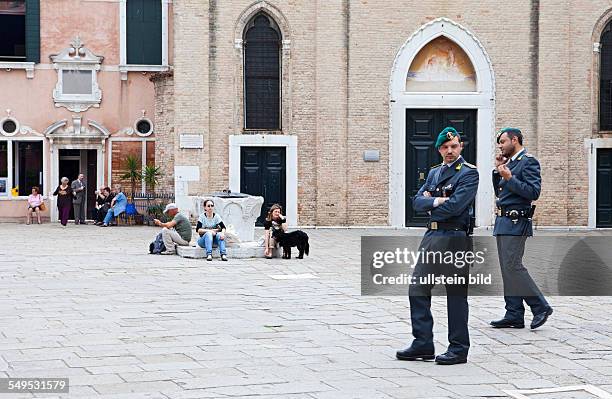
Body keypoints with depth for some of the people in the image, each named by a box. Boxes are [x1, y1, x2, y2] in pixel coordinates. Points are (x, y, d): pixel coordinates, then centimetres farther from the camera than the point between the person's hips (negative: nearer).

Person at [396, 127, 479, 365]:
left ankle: (459, 349, 9)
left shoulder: (468, 173, -6)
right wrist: (437, 201, -13)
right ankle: (423, 345, 13)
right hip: (432, 237, 7)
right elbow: (418, 201, 6)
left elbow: (455, 206, -18)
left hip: (455, 238, -7)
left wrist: (430, 205, -3)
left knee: (456, 294, 1)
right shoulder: (434, 173, 17)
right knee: (418, 289, 5)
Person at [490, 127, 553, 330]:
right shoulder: (509, 163, 18)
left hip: (516, 222, -9)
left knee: (512, 266, -13)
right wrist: (498, 171, 11)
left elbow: (534, 192, -18)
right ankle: (514, 315, 10)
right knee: (507, 268, 7)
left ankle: (541, 307, -4)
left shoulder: (528, 162, -9)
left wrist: (510, 178, -19)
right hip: (502, 222, 9)